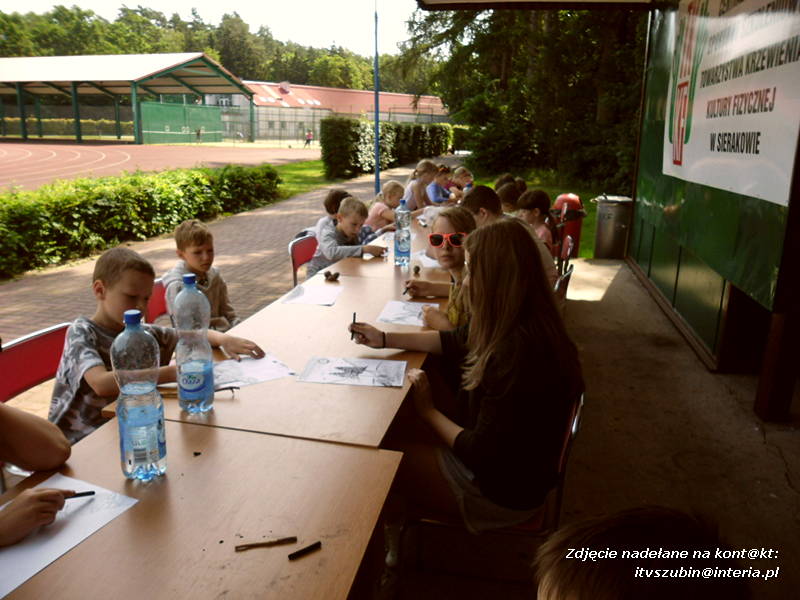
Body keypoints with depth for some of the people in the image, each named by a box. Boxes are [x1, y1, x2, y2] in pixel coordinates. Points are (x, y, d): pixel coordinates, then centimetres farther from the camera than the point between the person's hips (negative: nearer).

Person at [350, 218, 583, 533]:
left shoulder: (516, 353, -35)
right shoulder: (522, 326, -6)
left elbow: (481, 453, -27)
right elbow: (457, 342, 11)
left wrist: (428, 410, -11)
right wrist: (384, 339, 10)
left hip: (500, 493, -8)